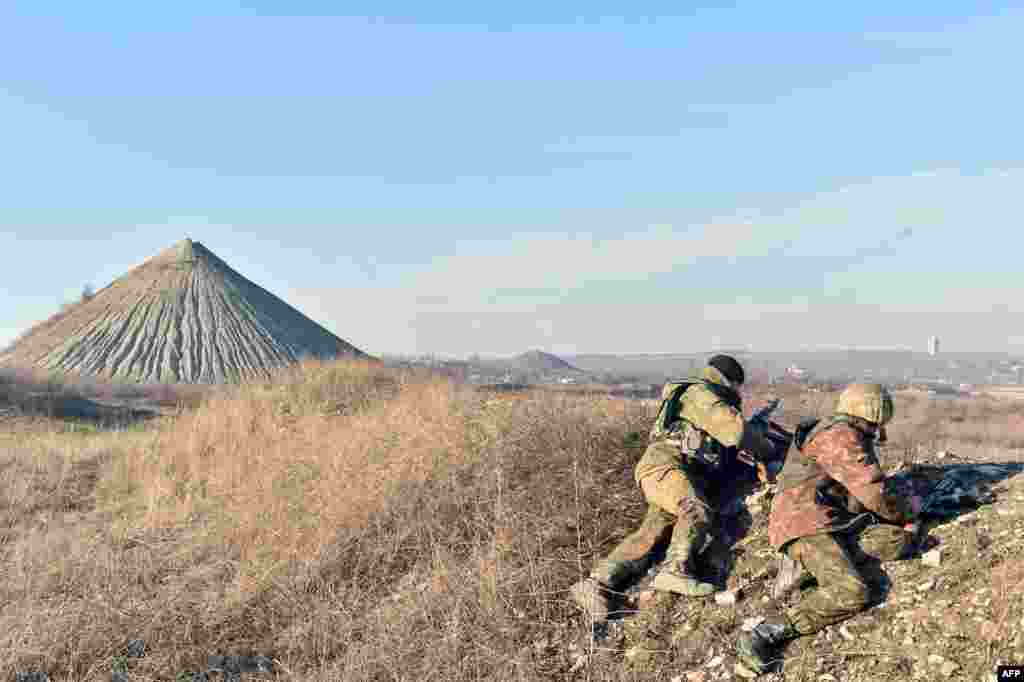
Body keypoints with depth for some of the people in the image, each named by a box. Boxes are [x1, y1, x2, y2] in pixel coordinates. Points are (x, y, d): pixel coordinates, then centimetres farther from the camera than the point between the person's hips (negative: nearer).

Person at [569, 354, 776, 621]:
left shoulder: (711, 403, 33)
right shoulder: (701, 393, 1)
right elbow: (736, 430, -9)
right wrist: (768, 450, 6)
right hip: (665, 466, -9)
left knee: (652, 533, -12)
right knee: (699, 511, -31)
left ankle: (596, 583, -25)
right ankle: (676, 571, -51)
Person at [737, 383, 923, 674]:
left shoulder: (844, 437, 22)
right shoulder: (842, 436, -11)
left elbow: (862, 492, 31)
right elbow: (876, 495, -10)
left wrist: (899, 512, 23)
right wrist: (908, 509, 8)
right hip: (807, 523, -10)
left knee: (897, 537, -3)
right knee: (852, 593, -24)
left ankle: (805, 566, -10)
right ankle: (765, 636, -27)